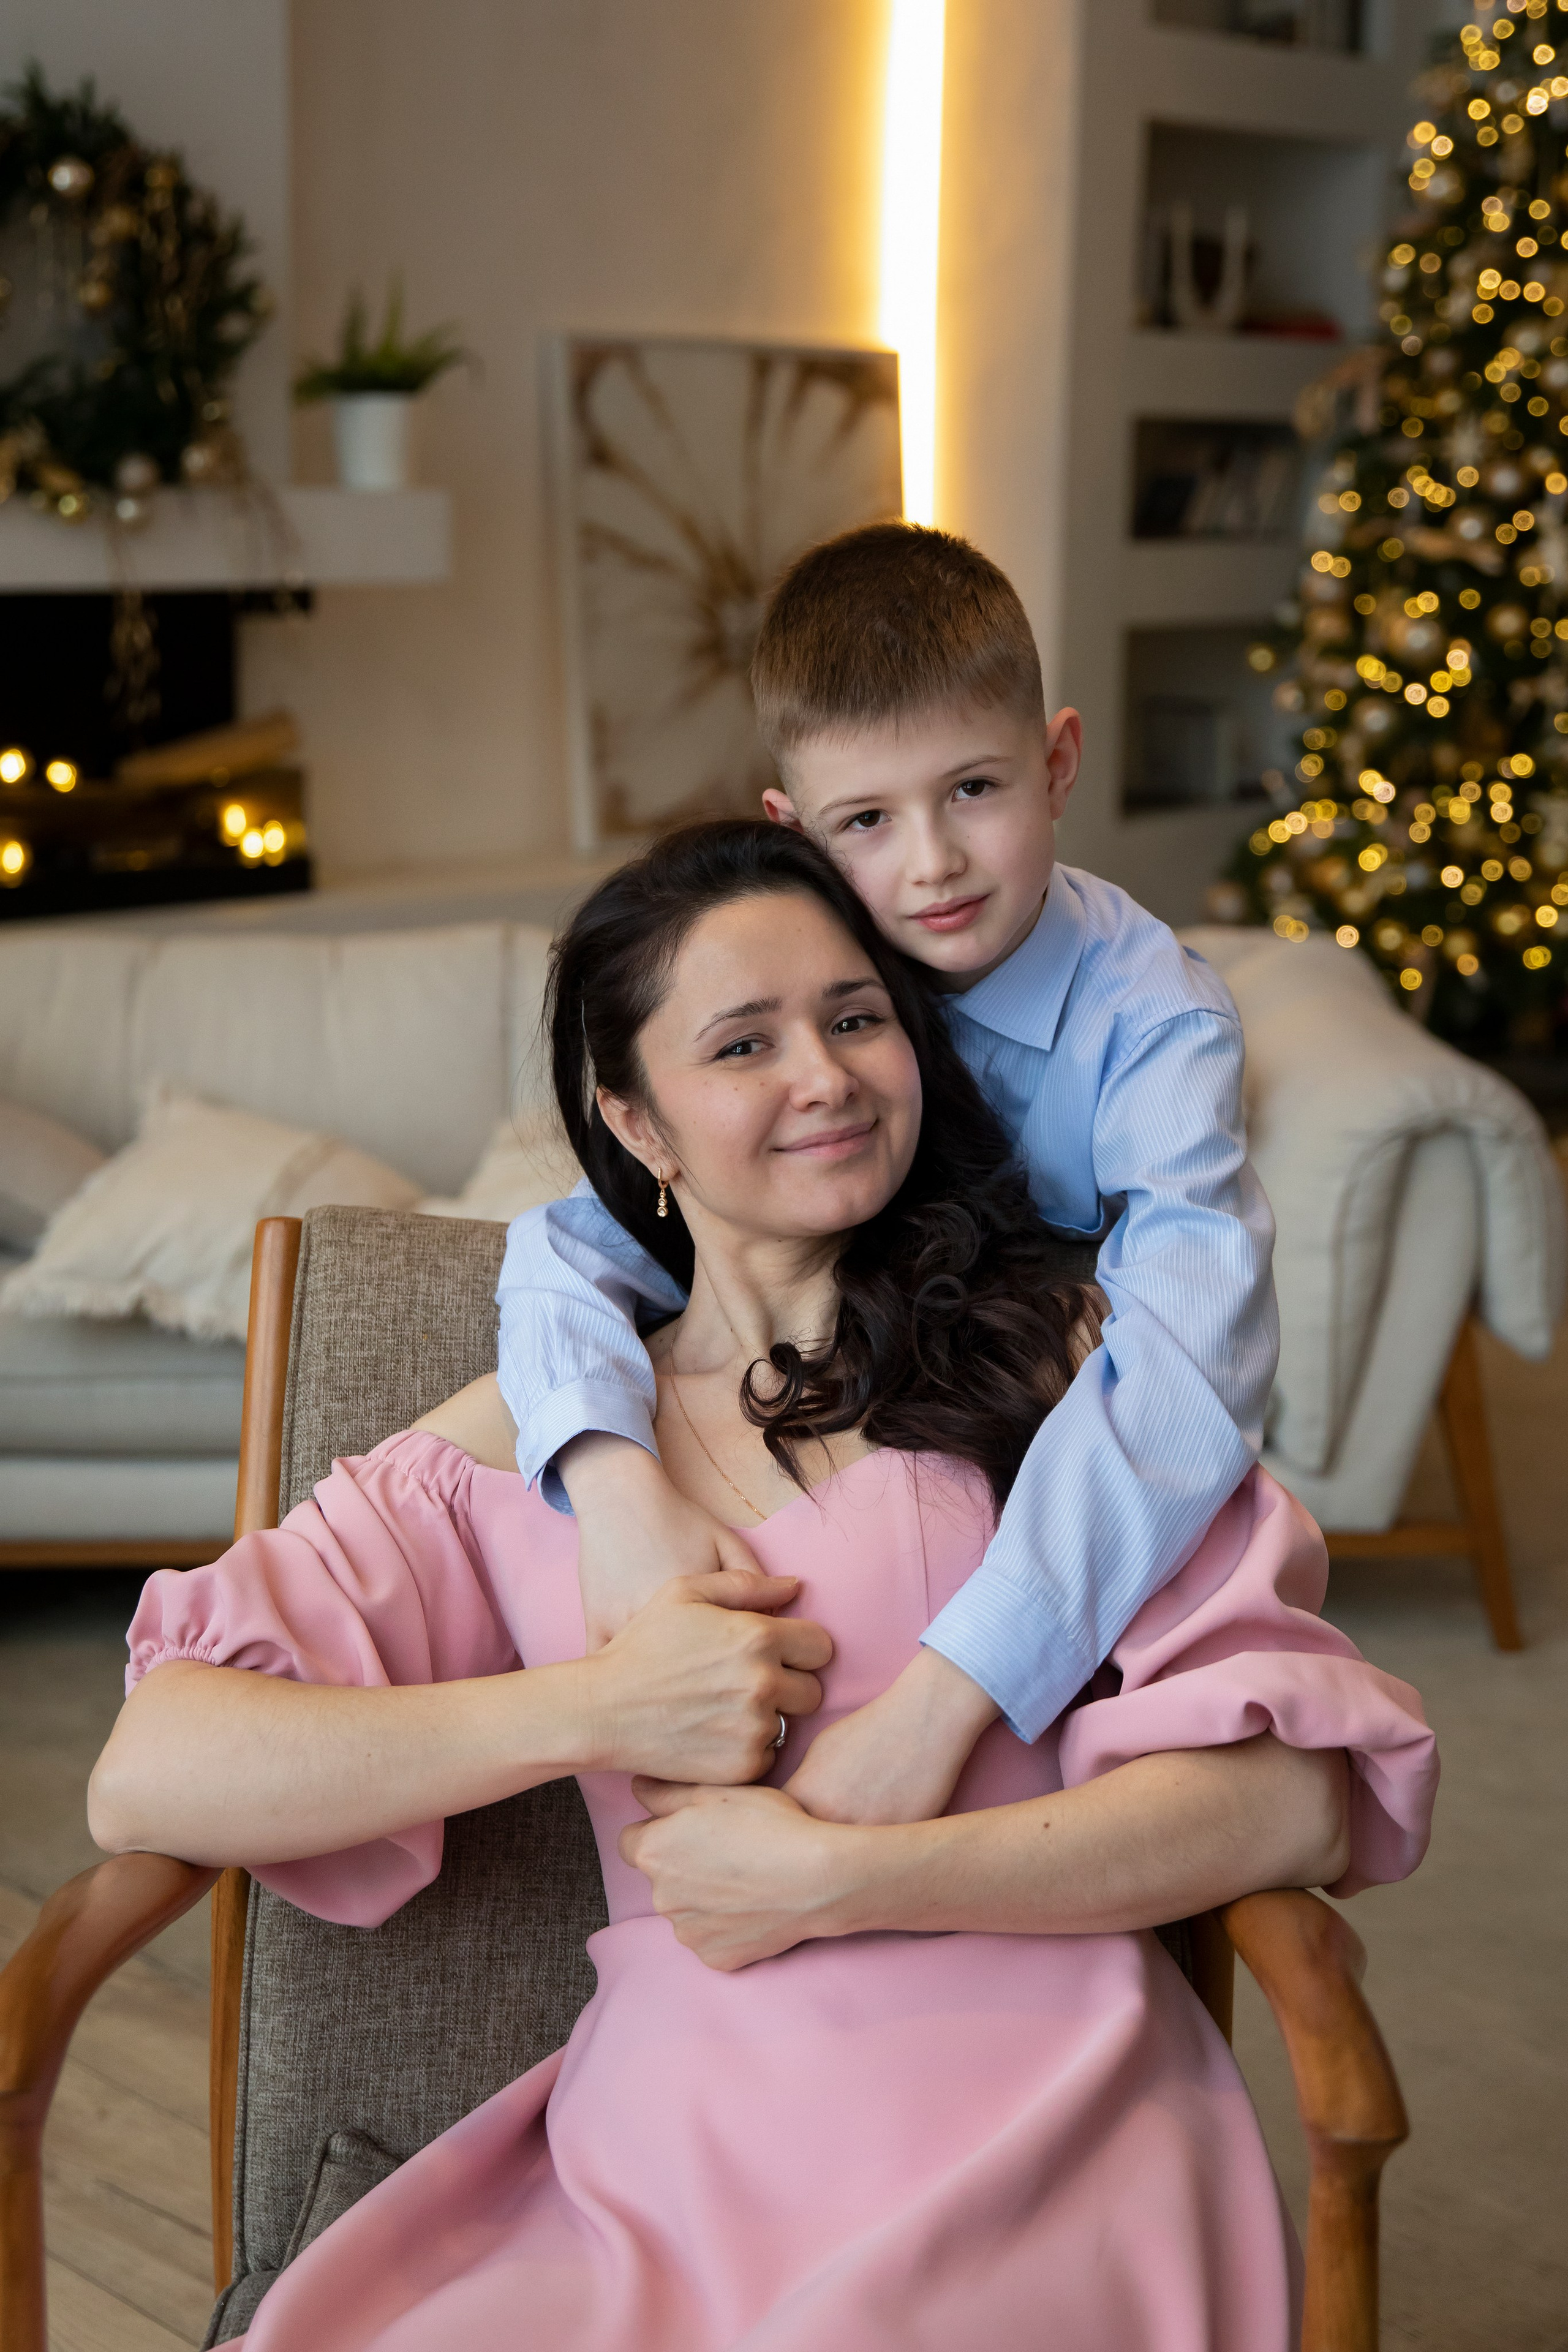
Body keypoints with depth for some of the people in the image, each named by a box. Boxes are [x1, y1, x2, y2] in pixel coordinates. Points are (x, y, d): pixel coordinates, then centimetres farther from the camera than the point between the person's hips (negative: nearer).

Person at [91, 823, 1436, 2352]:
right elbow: (146, 1779, 3)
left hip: (1030, 2122, -2)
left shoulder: (1052, 1355, 11)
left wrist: (831, 1877, -8)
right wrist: (593, 1709, -7)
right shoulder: (526, 1436, 14)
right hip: (674, 2157, 2)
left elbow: (1298, 1798, -2)